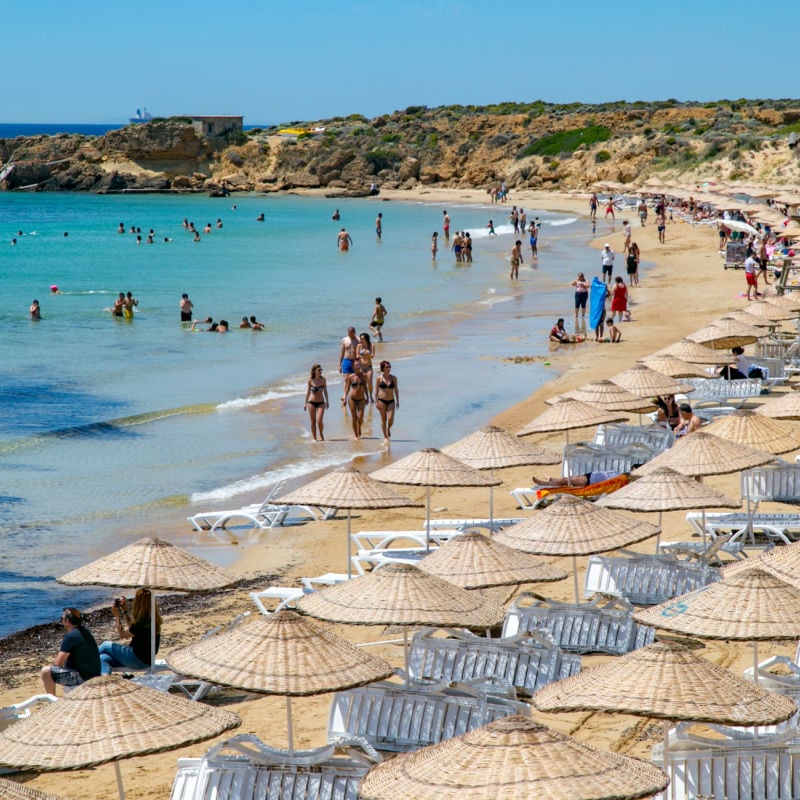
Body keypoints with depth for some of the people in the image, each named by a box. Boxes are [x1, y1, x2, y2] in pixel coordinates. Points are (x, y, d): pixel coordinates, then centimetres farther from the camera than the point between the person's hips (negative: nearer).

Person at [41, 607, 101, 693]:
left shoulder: (70, 636, -18)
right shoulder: (85, 631, 10)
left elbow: (58, 663, -17)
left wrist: (53, 662, 3)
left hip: (83, 677, -10)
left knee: (46, 672, -10)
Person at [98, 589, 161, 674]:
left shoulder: (142, 623, -25)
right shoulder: (151, 619, 4)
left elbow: (122, 634, -10)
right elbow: (131, 627, 21)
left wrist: (117, 616, -4)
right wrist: (124, 611, 18)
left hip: (139, 660, -9)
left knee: (105, 645, 7)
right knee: (104, 658, 5)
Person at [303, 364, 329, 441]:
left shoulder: (323, 380, -2)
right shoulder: (310, 380, -2)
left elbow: (325, 391, 6)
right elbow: (308, 391, 7)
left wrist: (327, 401, 1)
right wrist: (305, 403, 8)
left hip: (321, 403, -1)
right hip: (311, 402, 1)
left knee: (319, 421, -13)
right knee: (313, 422, 3)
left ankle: (321, 434, 12)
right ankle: (314, 438, 15)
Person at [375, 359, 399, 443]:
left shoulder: (393, 378, 2)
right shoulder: (379, 378, -3)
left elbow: (396, 390, 8)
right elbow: (376, 390, 0)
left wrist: (397, 401, 6)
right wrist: (376, 402, -5)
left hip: (391, 401, 1)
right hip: (382, 400, -1)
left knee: (390, 419, -11)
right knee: (383, 419, 3)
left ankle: (388, 429, 21)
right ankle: (385, 436, 15)